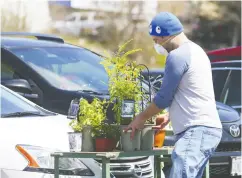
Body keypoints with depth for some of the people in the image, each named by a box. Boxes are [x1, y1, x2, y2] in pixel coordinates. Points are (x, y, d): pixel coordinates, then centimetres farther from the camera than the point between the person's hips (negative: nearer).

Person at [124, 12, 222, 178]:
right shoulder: (195, 51, 21)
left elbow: (164, 97, -7)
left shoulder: (178, 56, -12)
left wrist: (142, 117, 7)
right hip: (204, 128, 11)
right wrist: (170, 116, 34)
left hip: (197, 131, -11)